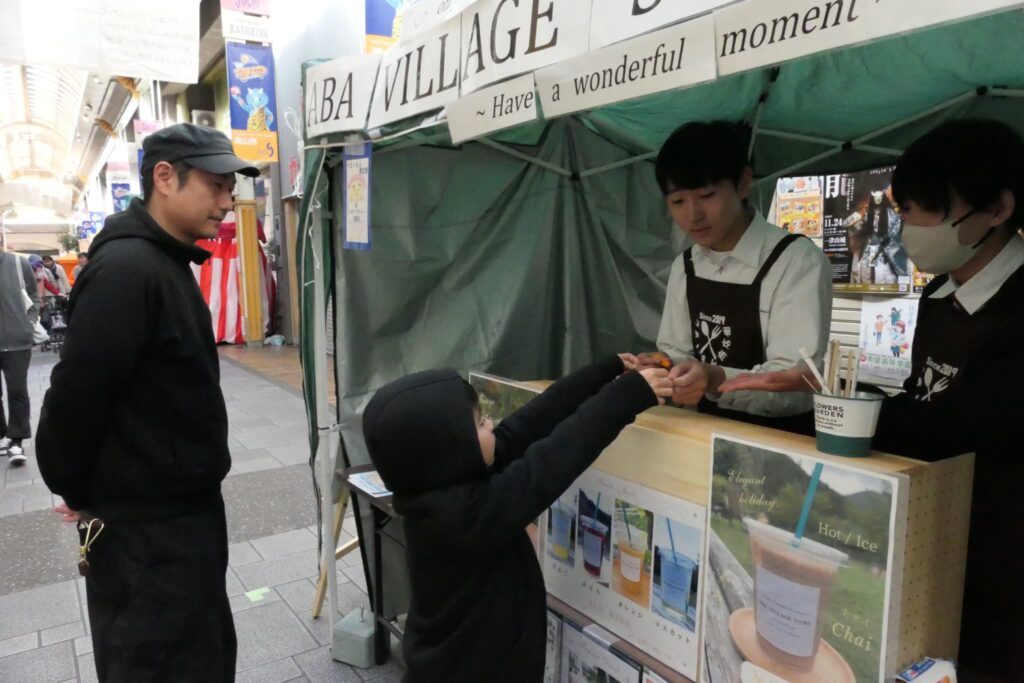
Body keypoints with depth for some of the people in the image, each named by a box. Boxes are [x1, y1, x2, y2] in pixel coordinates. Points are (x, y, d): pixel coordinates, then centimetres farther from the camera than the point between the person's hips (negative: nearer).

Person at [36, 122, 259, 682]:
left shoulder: (165, 262, 10)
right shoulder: (126, 268, -22)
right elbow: (76, 396, -24)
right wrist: (79, 494, -8)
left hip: (184, 509, 9)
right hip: (146, 527, -9)